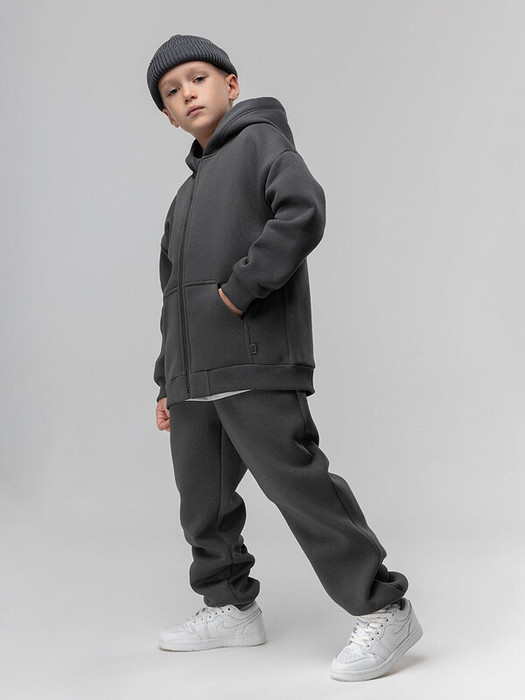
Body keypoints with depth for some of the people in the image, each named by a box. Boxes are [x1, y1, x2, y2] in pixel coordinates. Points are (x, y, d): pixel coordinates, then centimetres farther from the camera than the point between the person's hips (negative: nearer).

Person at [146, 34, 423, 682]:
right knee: (203, 497, 12)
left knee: (294, 479, -13)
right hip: (194, 373, 9)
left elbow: (302, 210, -17)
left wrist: (241, 288, -16)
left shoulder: (261, 140, 3)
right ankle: (230, 605, 27)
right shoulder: (186, 195, 27)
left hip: (257, 363, -9)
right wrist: (167, 382, 22)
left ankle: (382, 609, -5)